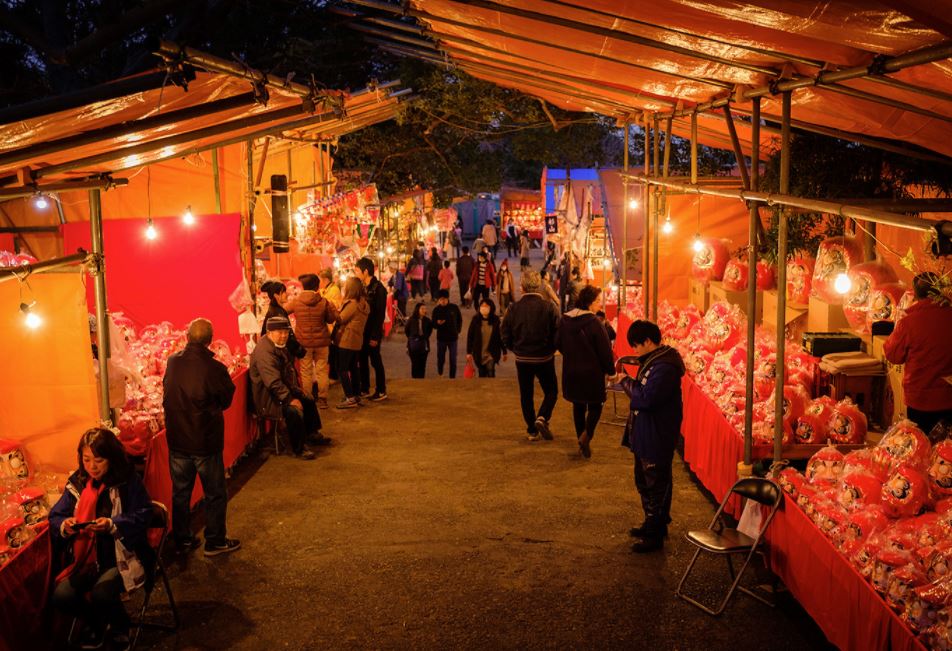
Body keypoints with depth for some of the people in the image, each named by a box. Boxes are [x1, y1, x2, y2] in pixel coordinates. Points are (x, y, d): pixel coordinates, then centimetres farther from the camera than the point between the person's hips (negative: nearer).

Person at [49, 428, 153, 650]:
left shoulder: (128, 481, -9)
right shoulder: (77, 482, 3)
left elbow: (142, 516, -12)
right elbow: (55, 516, 6)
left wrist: (112, 525, -29)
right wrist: (64, 526, -18)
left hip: (123, 556, -4)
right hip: (88, 557, 5)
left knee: (102, 594, -29)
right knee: (61, 596, -18)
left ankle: (120, 627, 8)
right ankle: (96, 623, 16)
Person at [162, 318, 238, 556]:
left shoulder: (172, 362, -5)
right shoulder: (214, 368, -20)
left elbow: (167, 397, 8)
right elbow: (227, 400, -7)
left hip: (177, 440, 5)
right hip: (206, 442, -4)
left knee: (180, 492, 17)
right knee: (215, 494, 11)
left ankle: (183, 540, 27)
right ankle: (214, 541, 19)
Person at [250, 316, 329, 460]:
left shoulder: (280, 346, 10)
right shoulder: (265, 350, -25)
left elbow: (288, 372, 24)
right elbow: (273, 382, -30)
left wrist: (296, 389, 14)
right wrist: (290, 399, -29)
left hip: (282, 390, 11)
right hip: (267, 397, -11)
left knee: (308, 400, 20)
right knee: (294, 410, -30)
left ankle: (312, 433, 39)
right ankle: (298, 449, -16)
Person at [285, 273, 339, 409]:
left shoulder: (296, 302, -8)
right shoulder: (324, 302, -9)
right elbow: (331, 319, 2)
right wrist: (332, 308, 19)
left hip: (303, 342, 0)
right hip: (321, 341, 0)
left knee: (306, 371, 9)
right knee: (322, 370, 10)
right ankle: (322, 399, 13)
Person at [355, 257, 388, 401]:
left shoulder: (378, 289, -15)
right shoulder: (363, 287, 9)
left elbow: (380, 314, -18)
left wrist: (375, 336, -20)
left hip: (372, 332, -8)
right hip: (362, 331, 8)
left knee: (375, 361, 1)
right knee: (363, 360, 13)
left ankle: (381, 391, 10)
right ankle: (364, 388, 23)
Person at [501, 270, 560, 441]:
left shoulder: (514, 308, -9)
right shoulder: (549, 307, -13)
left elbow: (505, 335, -4)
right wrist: (551, 348, 6)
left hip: (522, 359, 2)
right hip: (544, 358, -2)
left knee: (526, 395, 14)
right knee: (551, 391, 14)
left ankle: (532, 430, 16)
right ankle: (542, 418, -9)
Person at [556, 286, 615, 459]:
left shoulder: (565, 320, -1)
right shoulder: (594, 322, -19)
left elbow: (559, 344, 9)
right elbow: (605, 350, -15)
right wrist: (610, 369, -2)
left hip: (571, 372, 5)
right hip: (592, 372, -5)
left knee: (578, 405, 17)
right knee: (595, 405, 10)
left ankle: (582, 439, 22)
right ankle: (586, 435, -10)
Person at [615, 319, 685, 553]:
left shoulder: (664, 367, -24)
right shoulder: (652, 361, 9)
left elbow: (645, 398, -28)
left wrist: (626, 381, -16)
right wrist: (629, 381, 0)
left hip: (656, 439, -11)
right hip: (644, 436, 11)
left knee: (656, 486, 2)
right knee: (643, 482, 22)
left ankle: (655, 535, 13)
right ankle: (651, 524, 38)